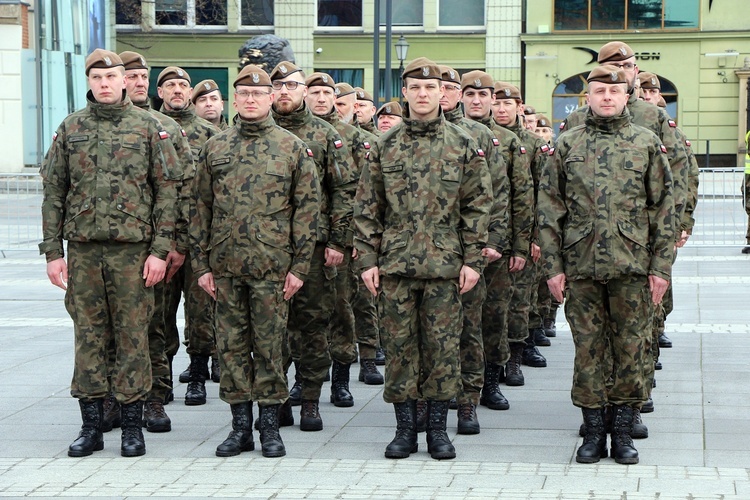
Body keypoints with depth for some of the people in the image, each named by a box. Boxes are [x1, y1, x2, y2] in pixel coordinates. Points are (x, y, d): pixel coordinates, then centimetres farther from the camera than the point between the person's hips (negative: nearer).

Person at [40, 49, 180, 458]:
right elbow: (53, 193, 9)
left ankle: (132, 426, 9)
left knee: (132, 335, 1)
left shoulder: (148, 128, 3)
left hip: (133, 248, -2)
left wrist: (160, 250, -7)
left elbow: (167, 190, 0)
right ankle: (91, 425, 13)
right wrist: (53, 252, 2)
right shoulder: (70, 129, 9)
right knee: (88, 335, 6)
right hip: (82, 249, 2)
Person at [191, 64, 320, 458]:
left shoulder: (292, 149, 2)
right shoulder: (214, 148, 9)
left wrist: (299, 266, -5)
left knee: (269, 346, 2)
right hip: (224, 267, 3)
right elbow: (201, 208, 10)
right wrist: (201, 264, 5)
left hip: (272, 267, -2)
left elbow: (308, 209, 1)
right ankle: (240, 426, 13)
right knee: (231, 345, 6)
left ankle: (270, 427, 10)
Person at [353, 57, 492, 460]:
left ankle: (438, 428, 13)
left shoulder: (463, 145, 3)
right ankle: (405, 428, 14)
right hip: (394, 264, 1)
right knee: (399, 345, 4)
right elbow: (367, 207, 7)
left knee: (442, 344, 3)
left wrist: (473, 260, -3)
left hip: (445, 265, -1)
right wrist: (367, 260, 0)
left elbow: (478, 206, 3)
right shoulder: (385, 146, 5)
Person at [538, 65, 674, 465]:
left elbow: (663, 208, 4)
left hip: (633, 265, 0)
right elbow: (550, 208, 6)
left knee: (630, 346, 4)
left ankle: (623, 431, 14)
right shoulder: (567, 144, 7)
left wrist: (661, 266, -2)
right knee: (588, 347, 5)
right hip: (581, 265, 1)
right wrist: (553, 265, 0)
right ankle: (594, 431, 14)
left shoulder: (647, 143, 5)